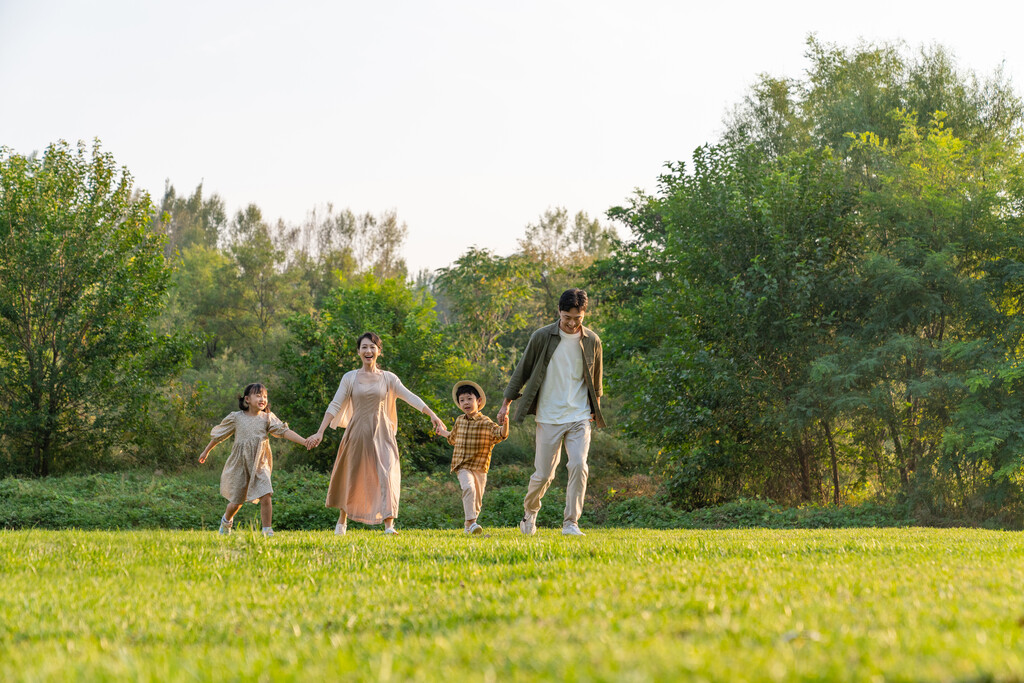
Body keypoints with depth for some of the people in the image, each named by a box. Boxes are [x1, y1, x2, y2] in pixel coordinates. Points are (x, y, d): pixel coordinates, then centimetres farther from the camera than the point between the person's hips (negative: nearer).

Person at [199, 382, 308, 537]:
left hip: (260, 465, 1)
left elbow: (284, 431, -11)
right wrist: (206, 452, 20)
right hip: (240, 464, -1)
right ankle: (226, 521, 41)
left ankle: (267, 530, -7)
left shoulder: (267, 418, 0)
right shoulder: (236, 417, -1)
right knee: (236, 502, 9)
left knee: (266, 496, -17)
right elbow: (218, 435, 11)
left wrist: (305, 441, -24)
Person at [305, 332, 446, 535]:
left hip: (381, 434, 0)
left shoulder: (388, 378, 5)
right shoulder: (350, 378, 4)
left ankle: (389, 524, -19)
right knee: (351, 478, 9)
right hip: (357, 433, 0)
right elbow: (335, 406, 1)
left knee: (387, 476, -16)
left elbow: (410, 397, -2)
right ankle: (342, 520, 30)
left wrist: (432, 415, -15)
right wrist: (320, 432, -7)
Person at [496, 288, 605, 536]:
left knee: (579, 466, -14)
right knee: (543, 473, 2)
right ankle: (530, 511, 30)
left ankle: (570, 522, -5)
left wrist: (595, 409, 18)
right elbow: (522, 370, 4)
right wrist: (506, 403, 5)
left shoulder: (592, 341, 2)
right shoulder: (542, 337, -4)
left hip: (579, 417, 1)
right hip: (549, 417, -1)